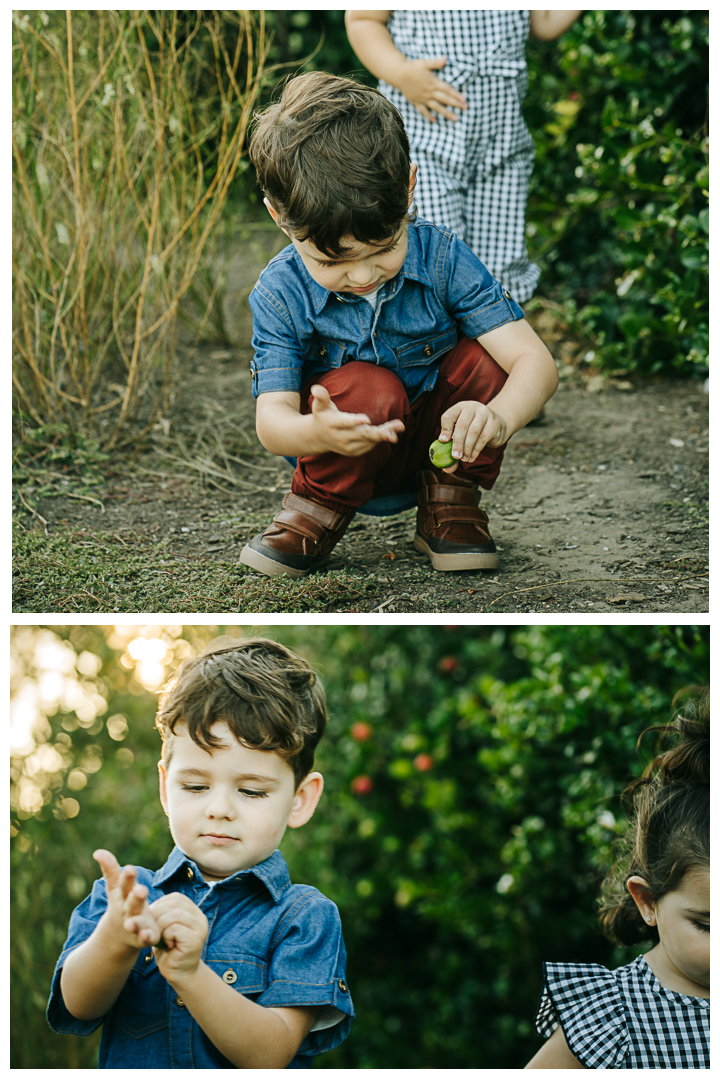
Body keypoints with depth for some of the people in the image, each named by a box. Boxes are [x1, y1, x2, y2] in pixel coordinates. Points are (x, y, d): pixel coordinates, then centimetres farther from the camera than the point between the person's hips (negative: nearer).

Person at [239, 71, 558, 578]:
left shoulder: (442, 258, -20)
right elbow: (272, 417, -22)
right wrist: (317, 435, -48)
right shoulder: (281, 292, -19)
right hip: (352, 453, -2)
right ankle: (321, 507, -5)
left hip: (440, 437, 2)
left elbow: (537, 363, -25)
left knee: (484, 358, -24)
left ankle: (450, 499, -2)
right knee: (367, 386, -33)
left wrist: (497, 419, -49)